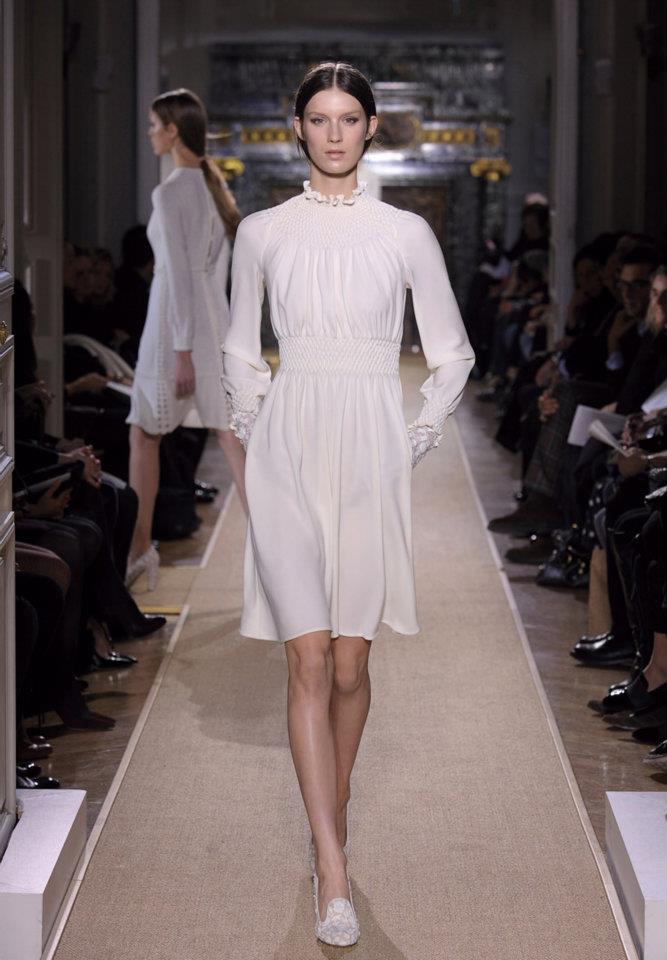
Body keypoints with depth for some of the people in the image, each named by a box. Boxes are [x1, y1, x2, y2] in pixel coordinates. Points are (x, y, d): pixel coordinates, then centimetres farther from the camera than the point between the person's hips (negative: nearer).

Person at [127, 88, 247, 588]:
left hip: (178, 321, -8)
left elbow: (178, 274, -19)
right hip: (215, 317, 8)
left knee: (144, 435, 9)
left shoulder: (170, 192, -16)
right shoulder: (214, 184, 11)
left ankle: (140, 546, 17)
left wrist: (181, 350, -19)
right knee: (230, 434, 3)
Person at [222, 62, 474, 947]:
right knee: (308, 659, -8)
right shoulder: (263, 233, 5)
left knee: (351, 662, 4)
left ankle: (331, 820, 27)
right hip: (287, 452, 0)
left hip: (370, 454, 0)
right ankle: (333, 872, -7)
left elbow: (452, 354, 12)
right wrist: (256, 430, 9)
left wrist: (418, 438, 6)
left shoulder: (406, 233, 3)